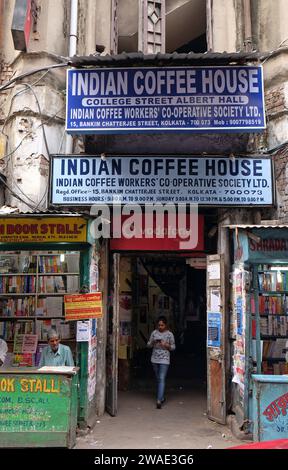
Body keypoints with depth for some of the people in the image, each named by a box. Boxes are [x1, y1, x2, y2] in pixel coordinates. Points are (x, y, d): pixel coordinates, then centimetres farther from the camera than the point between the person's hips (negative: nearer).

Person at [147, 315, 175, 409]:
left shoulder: (169, 334, -5)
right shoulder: (154, 332, 3)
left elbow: (173, 347, 1)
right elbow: (148, 345, 7)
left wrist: (166, 345, -17)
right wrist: (153, 342, -14)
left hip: (164, 360, -4)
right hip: (155, 359, 4)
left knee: (162, 379, -12)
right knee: (158, 379, 13)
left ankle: (159, 400, -14)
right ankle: (161, 397, 29)